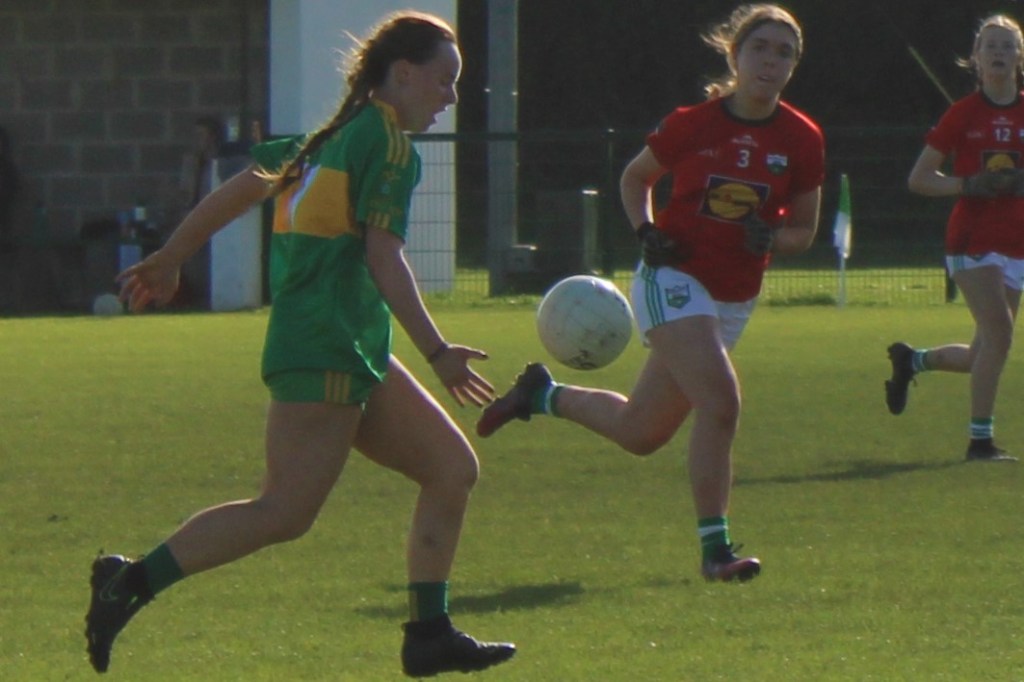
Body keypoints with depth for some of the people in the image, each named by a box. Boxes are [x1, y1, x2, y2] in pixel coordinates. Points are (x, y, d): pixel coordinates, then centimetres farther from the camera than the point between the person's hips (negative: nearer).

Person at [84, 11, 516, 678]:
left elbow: (241, 188, 21)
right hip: (327, 351, -10)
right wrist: (437, 352, -18)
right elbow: (382, 256, -17)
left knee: (453, 468, 8)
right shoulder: (389, 143, -8)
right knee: (286, 512, -12)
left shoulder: (338, 136, 18)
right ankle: (133, 581, -8)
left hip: (353, 352, 10)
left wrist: (169, 260, 28)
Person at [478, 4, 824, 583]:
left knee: (639, 433, 10)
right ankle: (715, 546, -16)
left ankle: (543, 393, 37)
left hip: (735, 299, 5)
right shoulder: (693, 124, -9)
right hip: (674, 279, -5)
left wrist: (771, 238, -15)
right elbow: (636, 177, 8)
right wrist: (647, 233, -9)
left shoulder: (803, 140, -4)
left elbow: (803, 229, 7)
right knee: (720, 401, -24)